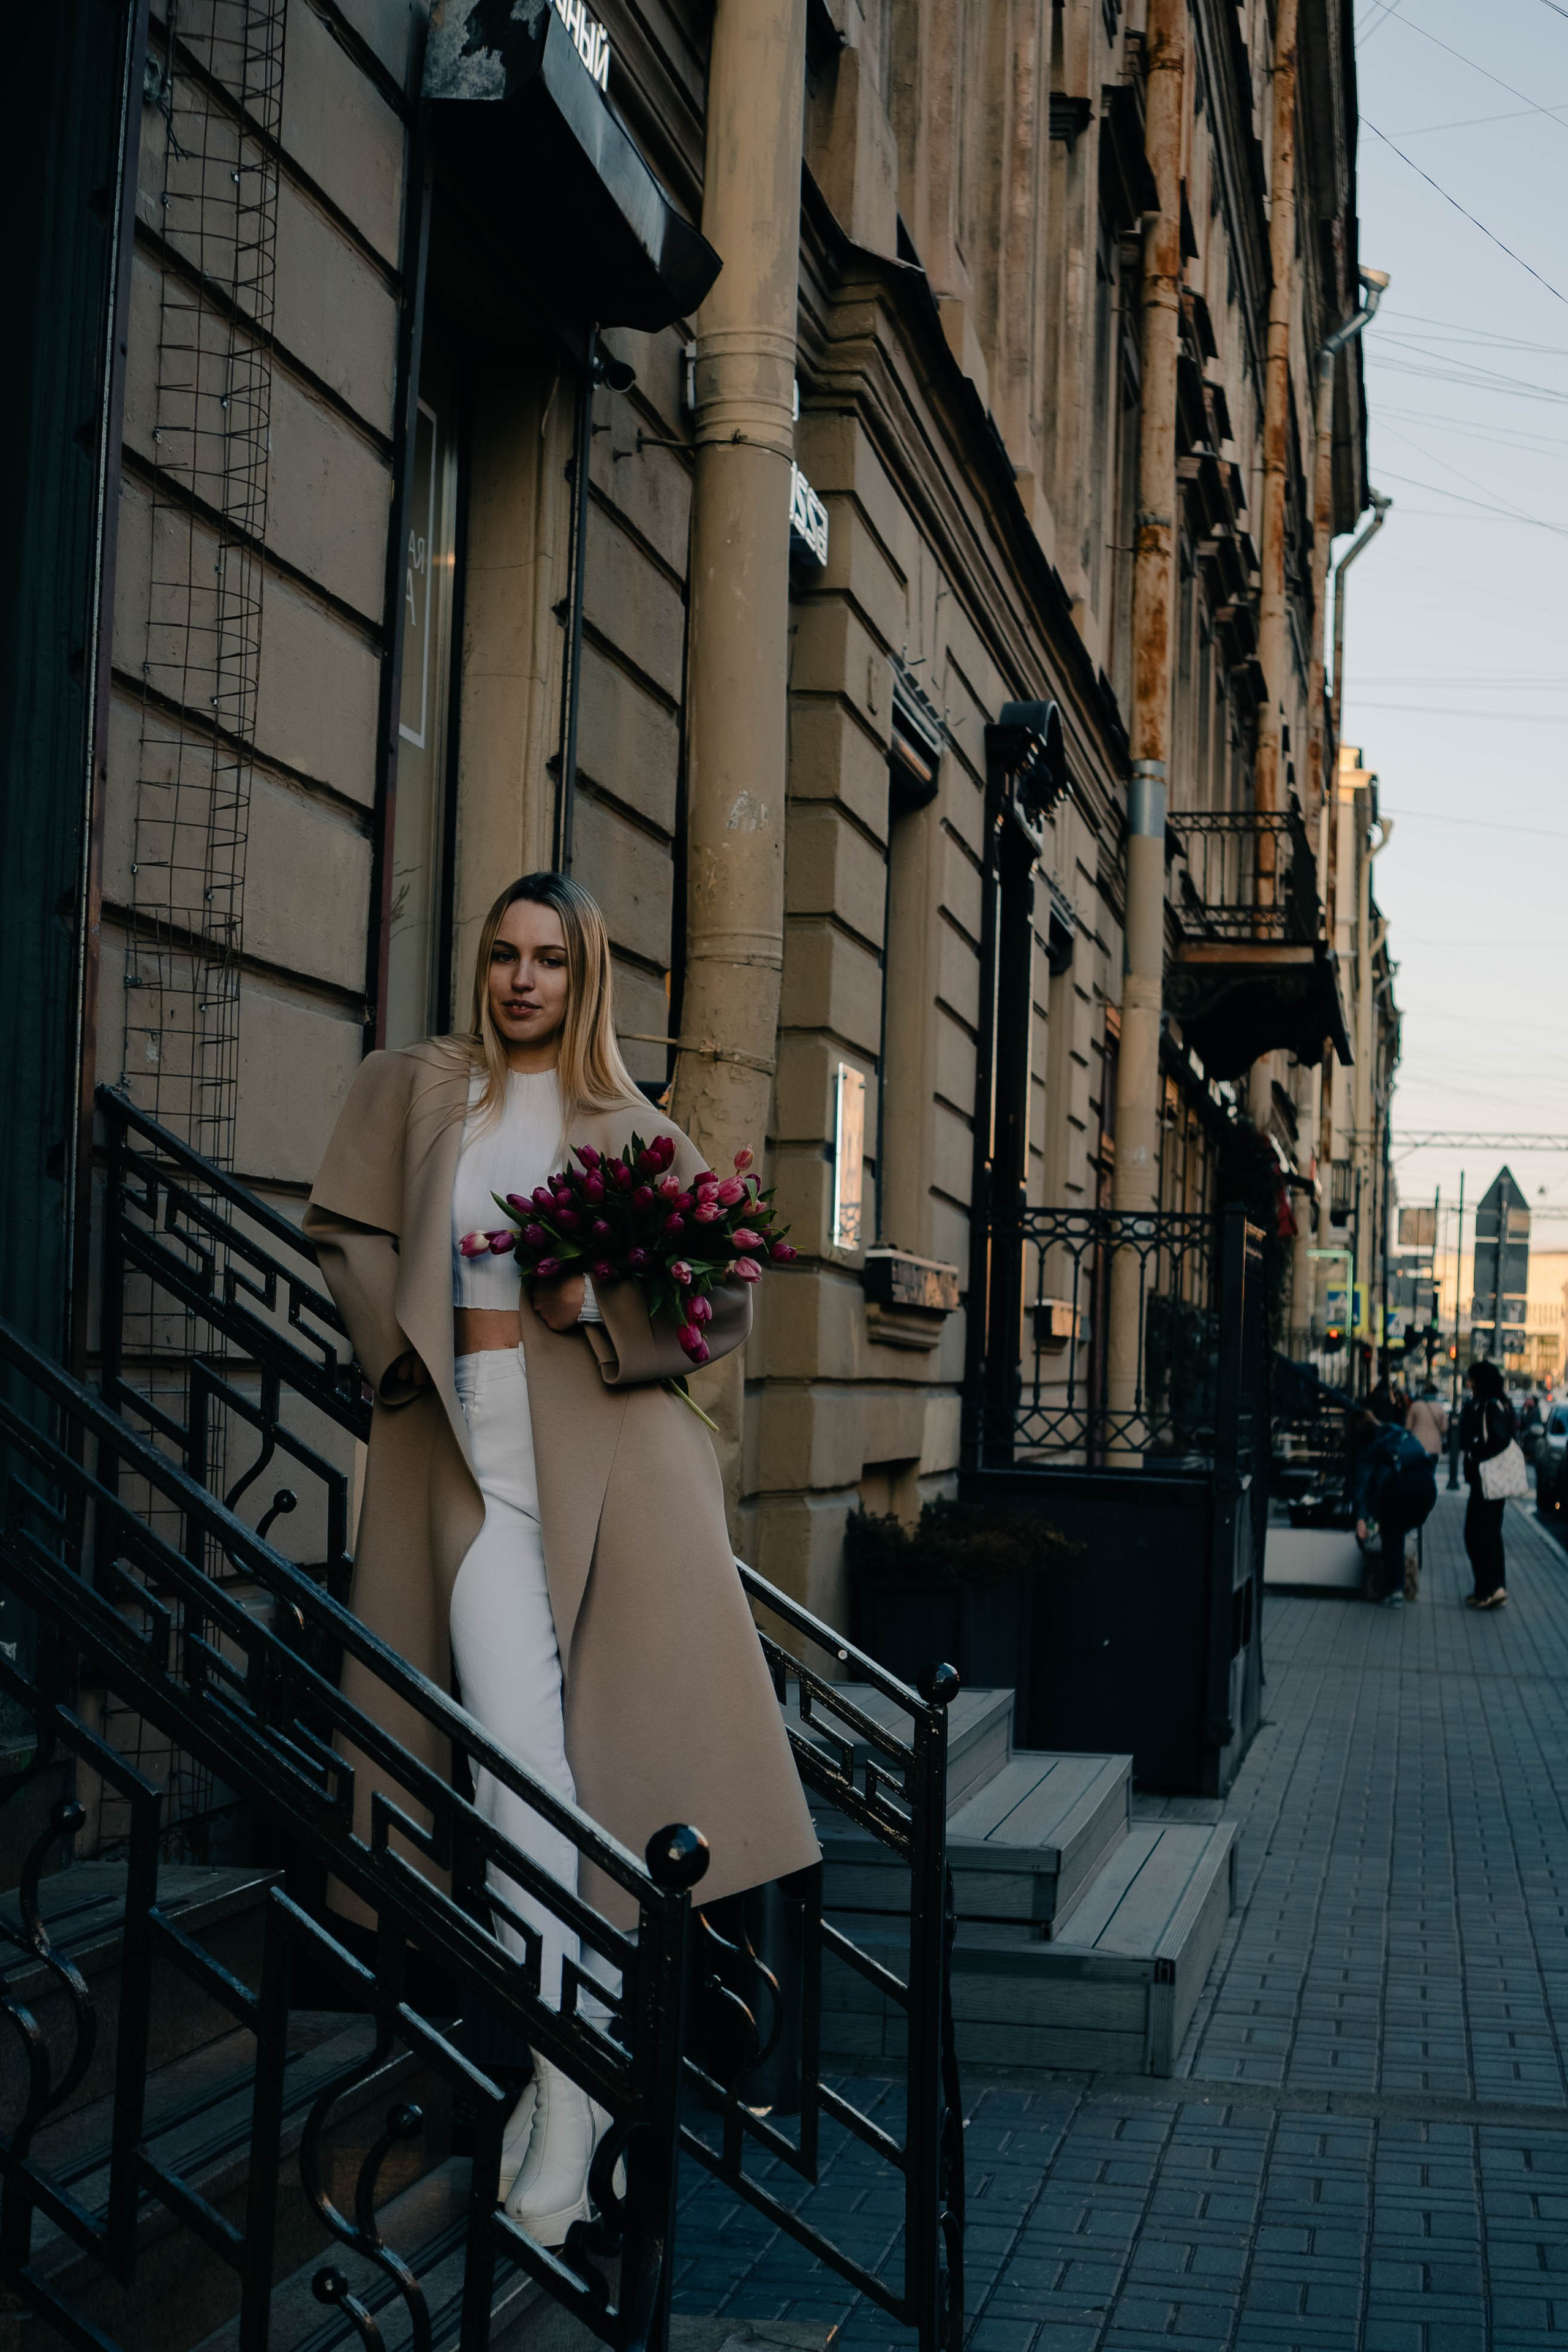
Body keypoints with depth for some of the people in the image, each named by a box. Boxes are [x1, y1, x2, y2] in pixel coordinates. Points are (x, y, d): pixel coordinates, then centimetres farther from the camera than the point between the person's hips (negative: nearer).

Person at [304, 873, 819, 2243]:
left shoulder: (634, 1130, 11)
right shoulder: (410, 1090, 15)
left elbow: (726, 1299, 7)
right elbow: (347, 1232, 11)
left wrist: (599, 1303, -9)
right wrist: (413, 1356, -2)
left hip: (604, 1441, 0)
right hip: (469, 1441, 0)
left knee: (630, 1722, -4)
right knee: (518, 1747, -10)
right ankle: (564, 2088, -6)